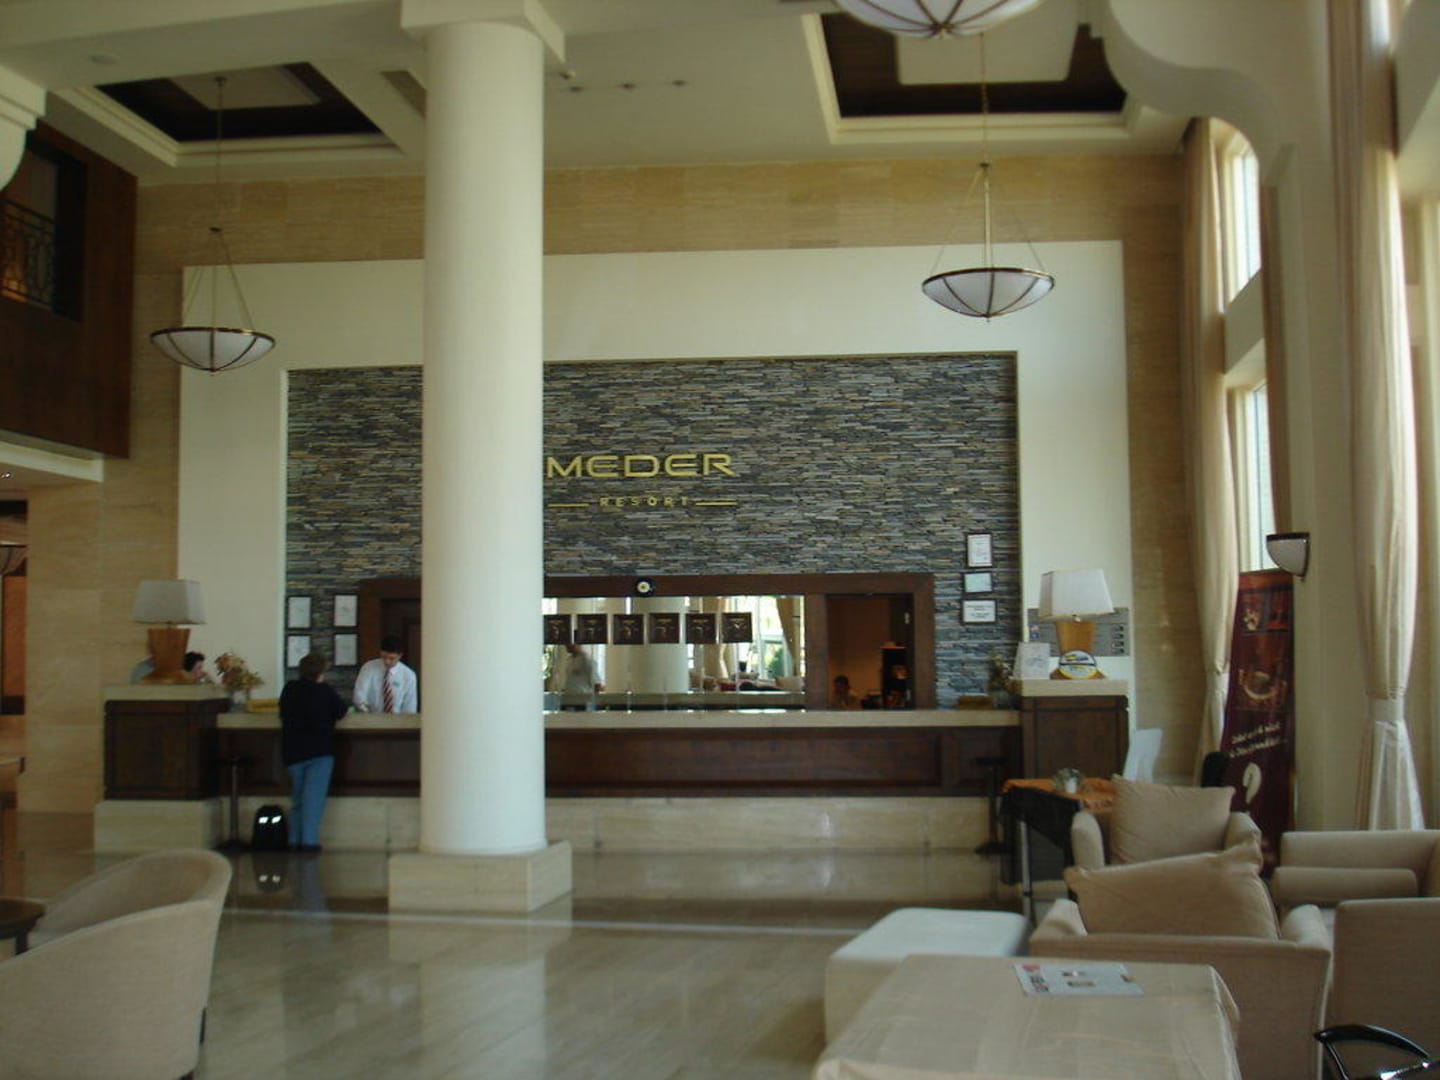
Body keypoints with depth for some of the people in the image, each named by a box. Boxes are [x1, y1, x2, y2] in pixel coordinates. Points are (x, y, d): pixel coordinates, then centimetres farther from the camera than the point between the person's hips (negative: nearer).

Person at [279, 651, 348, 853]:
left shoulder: (289, 689, 4)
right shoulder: (325, 691, -9)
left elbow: (283, 714, 16)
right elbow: (341, 711, 1)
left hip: (292, 751, 5)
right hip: (319, 751, -5)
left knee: (297, 797, 16)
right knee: (314, 796, -5)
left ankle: (295, 840, 15)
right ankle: (309, 840, -11)